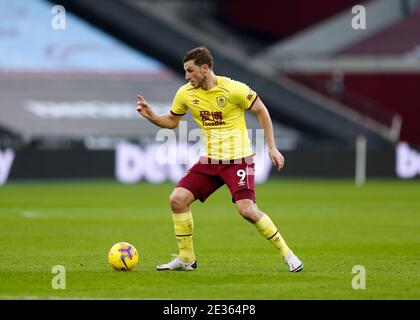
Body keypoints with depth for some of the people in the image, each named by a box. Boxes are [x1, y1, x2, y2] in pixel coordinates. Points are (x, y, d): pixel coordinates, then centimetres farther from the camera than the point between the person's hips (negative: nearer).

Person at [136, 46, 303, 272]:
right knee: (177, 199, -8)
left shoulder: (233, 89, -15)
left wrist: (272, 147, -5)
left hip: (238, 159, -6)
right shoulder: (185, 93, 0)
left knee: (246, 209, -21)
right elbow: (171, 121, 16)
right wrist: (150, 116, -4)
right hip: (209, 160, 6)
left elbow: (261, 111, -3)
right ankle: (186, 259, 6)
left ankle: (287, 254, -4)